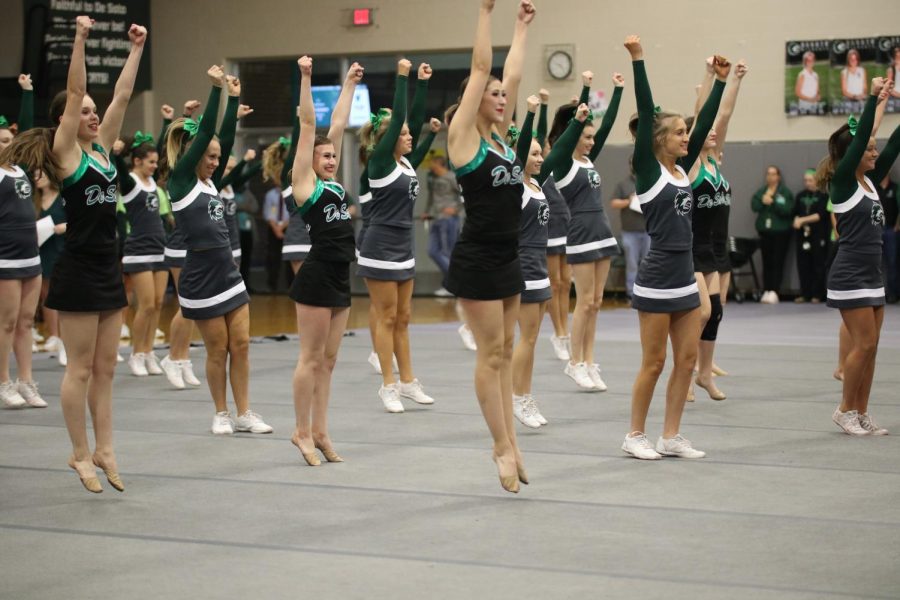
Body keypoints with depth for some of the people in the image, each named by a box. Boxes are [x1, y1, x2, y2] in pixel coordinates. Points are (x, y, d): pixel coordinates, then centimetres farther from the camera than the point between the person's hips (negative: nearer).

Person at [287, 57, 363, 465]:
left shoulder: (332, 181, 15)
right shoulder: (304, 180, -3)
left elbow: (338, 124, 18)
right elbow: (308, 125, -7)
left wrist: (350, 84, 22)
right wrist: (305, 78, -10)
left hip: (339, 279, 8)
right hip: (316, 277, -8)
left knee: (328, 359, 10)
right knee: (311, 358, -2)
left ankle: (319, 431, 15)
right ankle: (302, 431, 5)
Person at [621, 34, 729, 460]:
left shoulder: (682, 168, 11)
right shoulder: (648, 171, -8)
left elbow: (705, 122, 13)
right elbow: (645, 111, -15)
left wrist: (720, 81, 10)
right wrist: (637, 60, -22)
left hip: (685, 277, 8)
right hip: (657, 279, -8)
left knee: (687, 360, 7)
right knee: (654, 363, -1)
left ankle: (671, 437, 14)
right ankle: (636, 436, 11)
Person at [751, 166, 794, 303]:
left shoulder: (785, 192, -2)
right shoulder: (761, 191, 11)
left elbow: (786, 209, -14)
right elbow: (754, 206, -1)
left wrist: (772, 202, -18)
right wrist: (763, 200, -18)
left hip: (781, 232, -4)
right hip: (764, 231, 4)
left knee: (778, 262, -7)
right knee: (767, 262, 5)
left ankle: (774, 292, -10)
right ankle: (766, 291, 8)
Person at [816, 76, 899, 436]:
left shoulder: (869, 181, 12)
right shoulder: (842, 183, -10)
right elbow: (859, 137, -20)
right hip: (849, 277, -8)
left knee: (869, 346, 8)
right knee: (864, 344, -7)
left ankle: (861, 413, 13)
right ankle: (846, 410, 5)